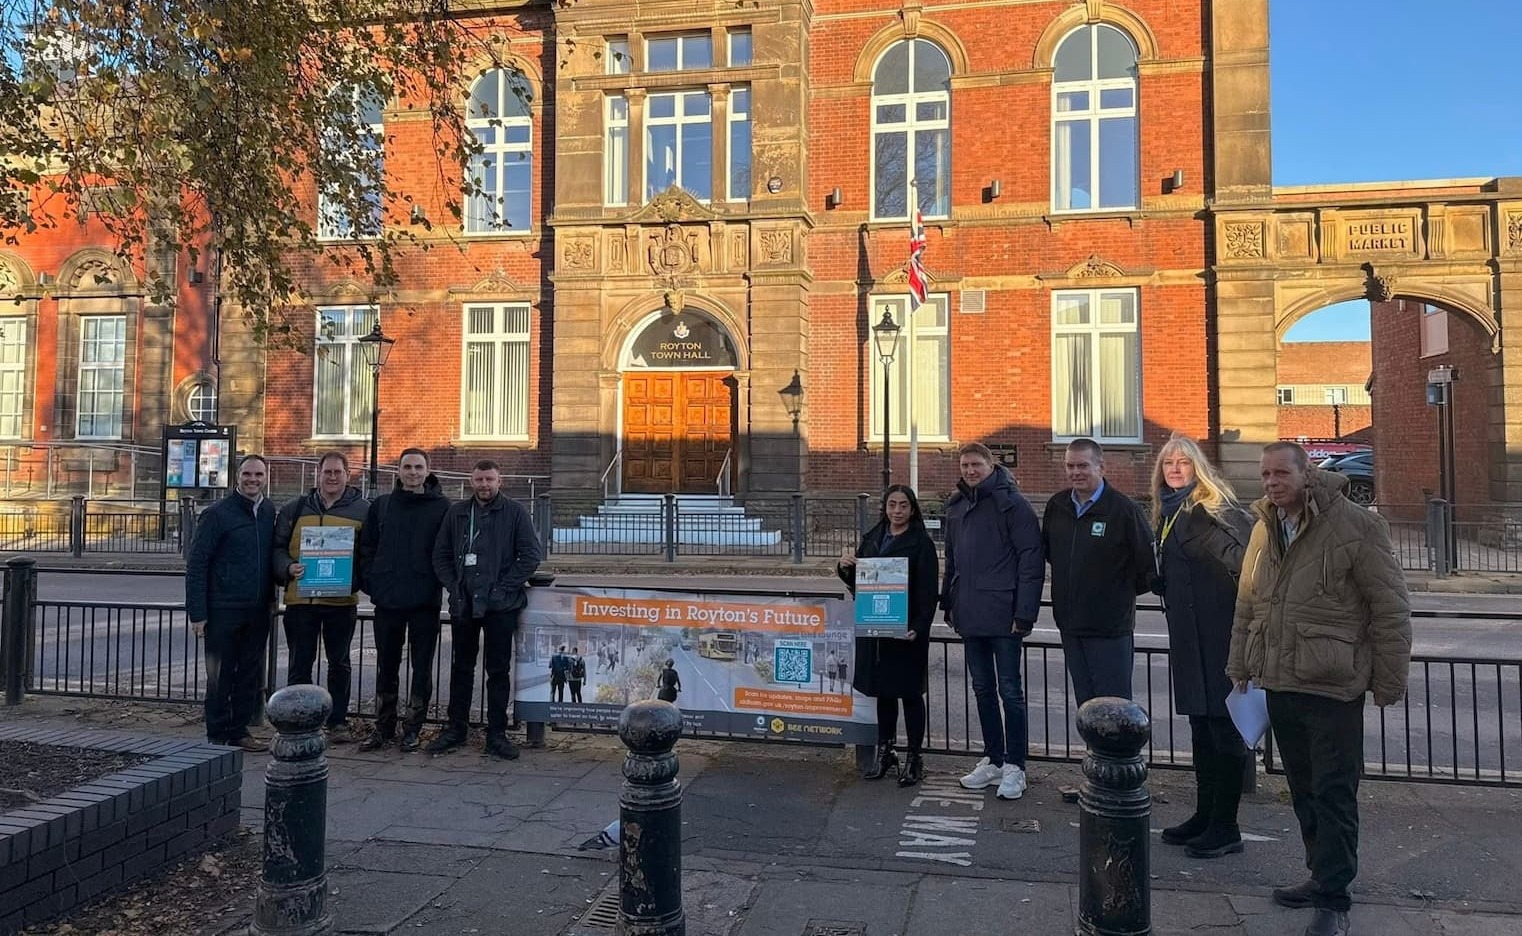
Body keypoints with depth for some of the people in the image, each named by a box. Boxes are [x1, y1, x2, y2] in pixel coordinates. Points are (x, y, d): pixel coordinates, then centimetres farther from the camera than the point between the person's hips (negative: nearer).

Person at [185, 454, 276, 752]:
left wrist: (270, 596, 10)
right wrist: (197, 612, -12)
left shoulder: (269, 512, 8)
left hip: (258, 611, 5)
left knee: (250, 674, 11)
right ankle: (217, 736, 14)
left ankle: (239, 731, 22)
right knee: (220, 675, 4)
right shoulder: (217, 514, -8)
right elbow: (196, 563, -8)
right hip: (223, 610, -5)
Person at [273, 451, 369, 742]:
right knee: (299, 663, 6)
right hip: (300, 598, 1)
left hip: (342, 600, -1)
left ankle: (338, 722, 18)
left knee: (339, 663, 8)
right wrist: (288, 568, -11)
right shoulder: (295, 509, 8)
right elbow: (278, 547, 10)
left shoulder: (363, 510, 3)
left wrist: (355, 580, -10)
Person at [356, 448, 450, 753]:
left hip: (425, 602, -3)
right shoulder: (381, 505, 9)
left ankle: (413, 728, 15)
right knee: (386, 665, 11)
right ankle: (383, 726, 22)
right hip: (387, 601, 3)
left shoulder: (441, 507, -1)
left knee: (422, 666, 4)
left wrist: (440, 583, -7)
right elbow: (366, 548, 10)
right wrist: (371, 584, 1)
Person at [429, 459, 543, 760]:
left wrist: (506, 586, -11)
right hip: (463, 603, 3)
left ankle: (496, 733, 11)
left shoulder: (514, 512, -2)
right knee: (461, 667, 12)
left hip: (500, 605, -3)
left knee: (499, 670, 3)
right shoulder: (457, 513, 9)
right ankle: (456, 728, 23)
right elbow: (440, 555, 12)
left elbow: (531, 554, -6)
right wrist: (453, 585, -1)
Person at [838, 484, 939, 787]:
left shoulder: (921, 543, -6)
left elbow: (928, 591, -11)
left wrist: (918, 627, -21)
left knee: (910, 693, 3)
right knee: (883, 691, 14)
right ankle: (884, 751, 26)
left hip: (906, 630, -5)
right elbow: (857, 582, 16)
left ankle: (914, 758, 14)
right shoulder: (871, 539, 10)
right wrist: (845, 568, -5)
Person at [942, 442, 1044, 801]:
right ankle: (992, 760, 25)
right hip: (970, 616, 7)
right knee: (983, 689, 14)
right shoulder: (956, 506, 12)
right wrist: (949, 604, 14)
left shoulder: (1011, 502, -8)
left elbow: (1030, 559, -12)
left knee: (1009, 690, 1)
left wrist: (1024, 613, -16)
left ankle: (1014, 766, 11)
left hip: (1003, 616, -7)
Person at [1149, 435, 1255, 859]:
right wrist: (1156, 580, 6)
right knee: (1200, 726, 16)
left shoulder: (1214, 508, -11)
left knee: (1223, 726, 0)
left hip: (1220, 634, -8)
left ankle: (1225, 827, 9)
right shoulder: (1167, 514, 15)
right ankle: (1205, 815, 27)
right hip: (1188, 636, 8)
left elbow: (1247, 557, -21)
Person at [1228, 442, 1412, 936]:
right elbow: (1246, 604, 17)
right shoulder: (1264, 528, 9)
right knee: (1303, 790, 16)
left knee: (1333, 795, 0)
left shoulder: (1355, 525, -11)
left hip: (1332, 688, -6)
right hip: (1279, 685, 6)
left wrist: (1389, 683, -7)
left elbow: (1391, 610, -8)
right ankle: (1322, 875, 31)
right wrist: (1240, 666, 18)